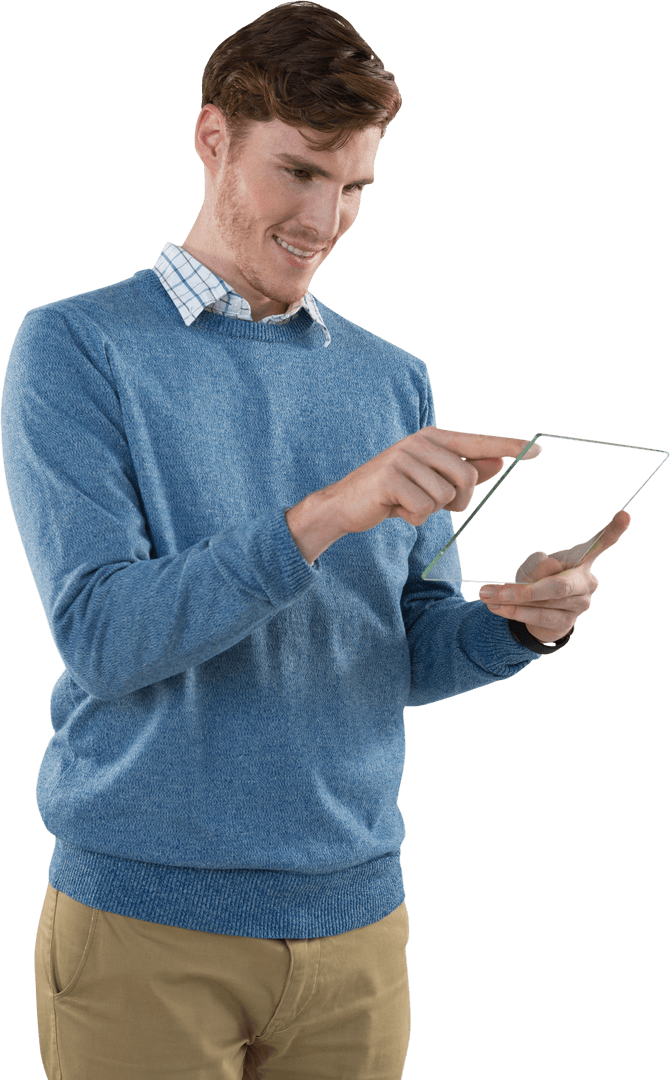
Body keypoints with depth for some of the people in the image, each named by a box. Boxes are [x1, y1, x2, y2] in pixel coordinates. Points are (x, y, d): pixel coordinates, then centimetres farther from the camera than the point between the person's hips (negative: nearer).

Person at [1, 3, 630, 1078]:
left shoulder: (394, 380, 8)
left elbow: (413, 650, 9)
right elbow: (100, 636, -16)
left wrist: (522, 620, -12)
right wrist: (325, 514, -27)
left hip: (357, 913, 4)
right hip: (147, 919, -4)